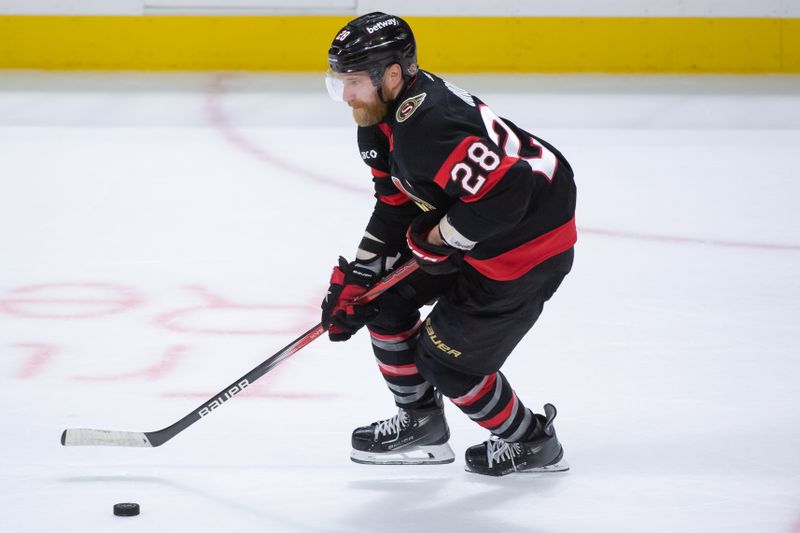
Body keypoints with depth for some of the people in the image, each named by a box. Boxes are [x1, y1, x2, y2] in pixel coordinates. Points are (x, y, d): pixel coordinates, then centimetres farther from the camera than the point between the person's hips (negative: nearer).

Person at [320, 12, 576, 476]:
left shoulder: (426, 128, -33)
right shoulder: (383, 118, 1)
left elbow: (502, 195, -38)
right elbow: (396, 206, 10)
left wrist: (438, 238, -23)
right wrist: (356, 276, 4)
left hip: (527, 243, -11)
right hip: (465, 235, 11)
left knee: (446, 357, -1)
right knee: (384, 295, 11)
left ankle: (532, 443, 21)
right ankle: (422, 424, 26)